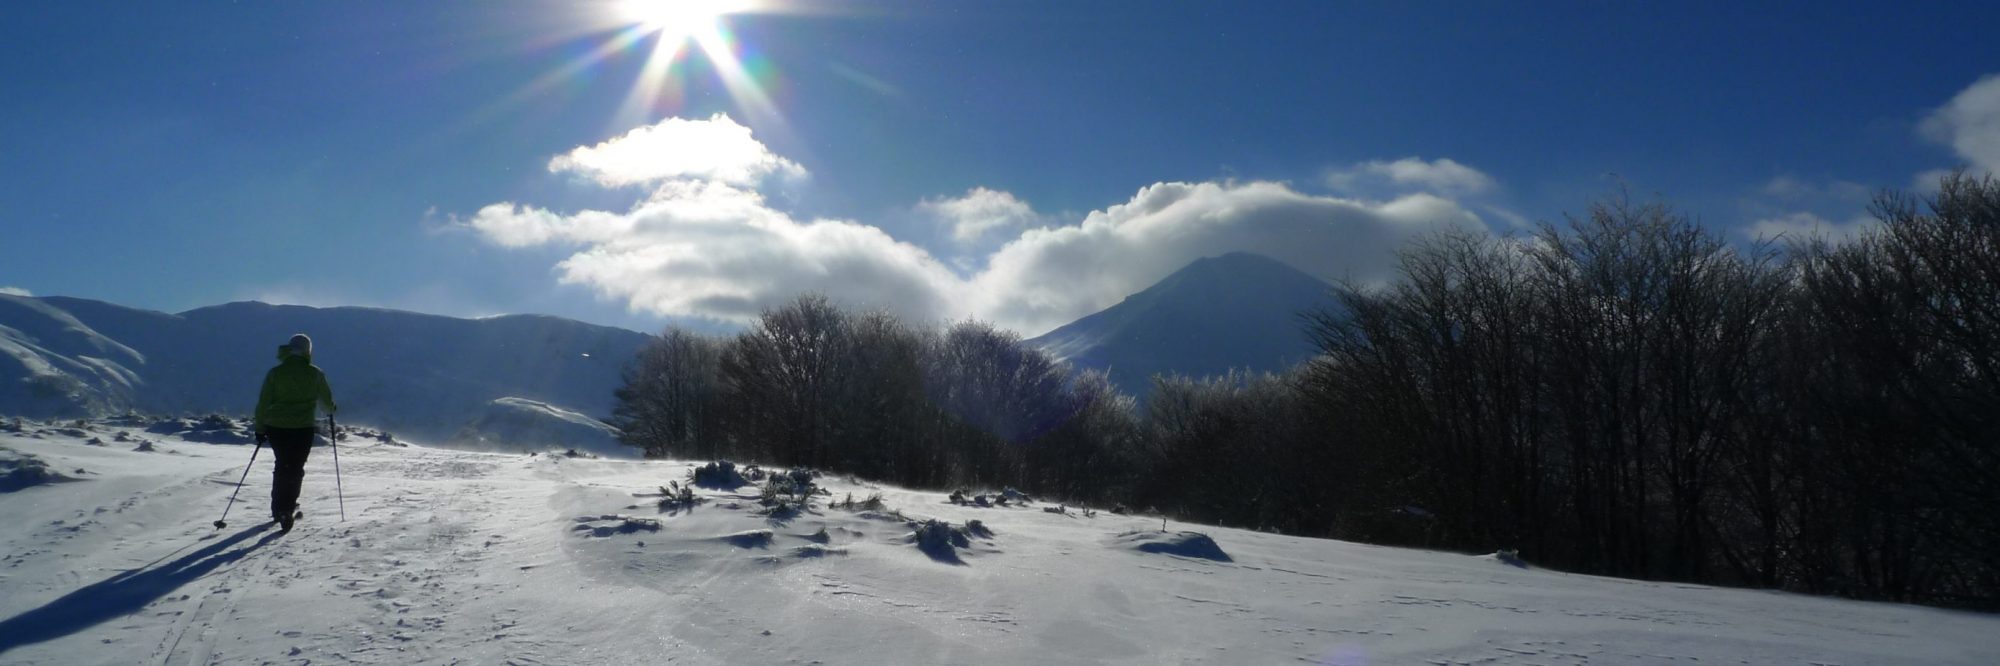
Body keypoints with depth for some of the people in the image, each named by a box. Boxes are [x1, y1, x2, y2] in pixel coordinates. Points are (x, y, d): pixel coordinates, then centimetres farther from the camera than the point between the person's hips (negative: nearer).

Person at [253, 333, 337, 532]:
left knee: (282, 466, 18)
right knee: (295, 468, 7)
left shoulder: (275, 373, 1)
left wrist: (260, 429, 9)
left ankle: (279, 508, 23)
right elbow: (327, 400, 9)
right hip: (303, 428, -2)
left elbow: (263, 403, 1)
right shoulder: (315, 374, -2)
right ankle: (286, 509, -3)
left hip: (275, 427, 2)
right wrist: (330, 410, 32)